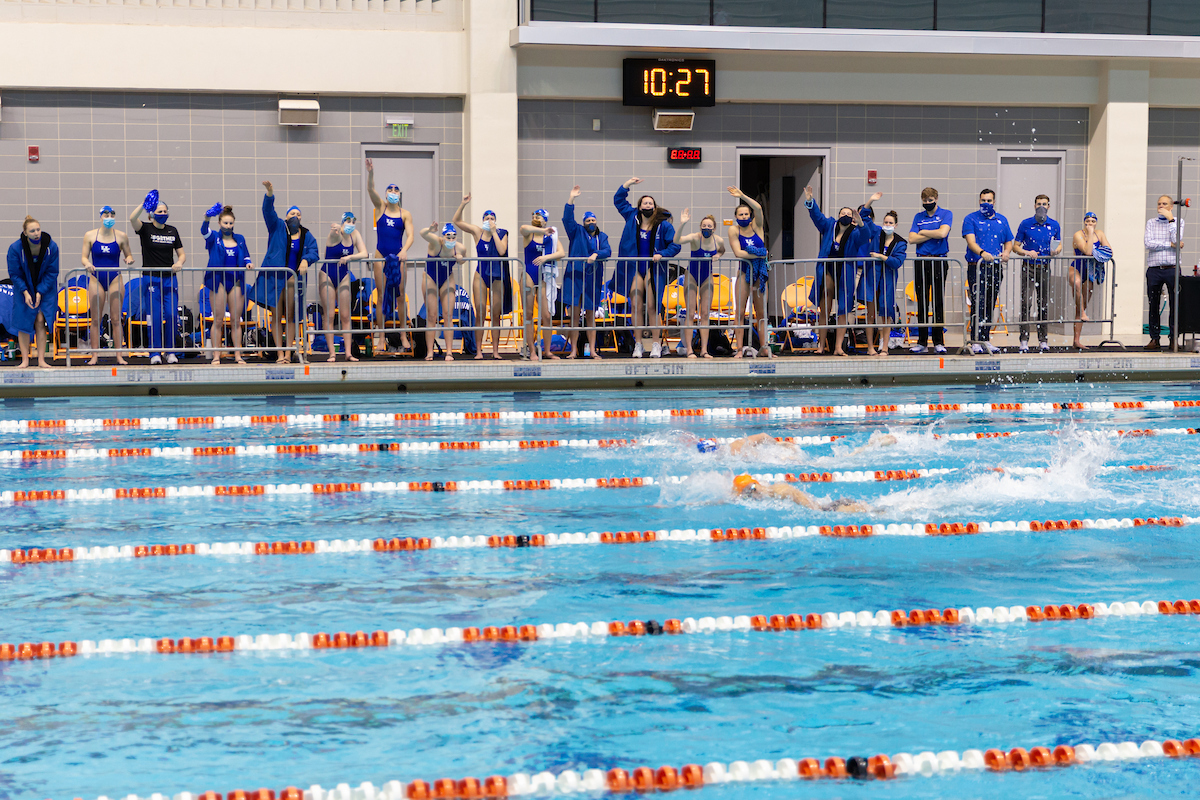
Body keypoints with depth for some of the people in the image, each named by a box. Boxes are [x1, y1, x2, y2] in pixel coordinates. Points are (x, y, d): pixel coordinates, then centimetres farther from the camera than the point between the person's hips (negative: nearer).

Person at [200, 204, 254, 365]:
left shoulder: (240, 239, 15)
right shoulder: (214, 237, 3)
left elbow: (246, 256, 20)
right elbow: (204, 231, -17)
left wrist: (248, 263, -4)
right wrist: (207, 218, -39)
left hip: (235, 281, 3)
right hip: (218, 281, -3)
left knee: (236, 320, 3)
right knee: (218, 320, -4)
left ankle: (238, 355, 6)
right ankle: (216, 355, -1)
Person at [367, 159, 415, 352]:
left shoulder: (405, 214, 3)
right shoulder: (380, 207, 4)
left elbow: (410, 236, -7)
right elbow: (371, 190, -11)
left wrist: (404, 250, -26)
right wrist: (370, 173, -29)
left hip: (398, 257, 0)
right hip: (381, 256, 0)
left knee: (401, 296, 3)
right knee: (381, 296, 0)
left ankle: (403, 334, 11)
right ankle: (381, 337, 2)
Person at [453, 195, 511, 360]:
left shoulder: (501, 234, 1)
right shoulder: (477, 232, 3)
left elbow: (502, 251, -16)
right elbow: (457, 221, 2)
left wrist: (494, 232, -12)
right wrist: (463, 204, -9)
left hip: (497, 276, 0)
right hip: (481, 275, 0)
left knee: (496, 314, 2)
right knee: (480, 313, -4)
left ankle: (495, 350, 5)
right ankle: (479, 350, -3)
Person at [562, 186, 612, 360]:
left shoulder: (602, 236, 14)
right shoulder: (577, 232, 10)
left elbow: (607, 251, -2)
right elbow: (567, 218, -4)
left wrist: (596, 255, -22)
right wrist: (571, 199, -13)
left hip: (593, 279, 2)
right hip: (575, 276, -1)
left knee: (590, 315, 5)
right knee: (574, 314, -4)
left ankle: (592, 349, 7)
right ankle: (574, 350, -3)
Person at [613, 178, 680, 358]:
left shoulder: (663, 225, -1)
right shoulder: (632, 217, 8)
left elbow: (675, 245, -2)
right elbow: (618, 200, 19)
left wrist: (662, 254, -17)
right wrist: (627, 184, 11)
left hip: (653, 269, -3)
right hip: (635, 268, 3)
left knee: (652, 306, -4)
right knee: (636, 306, 0)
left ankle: (656, 344, 2)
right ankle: (638, 344, 6)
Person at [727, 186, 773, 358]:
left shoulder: (756, 227, 4)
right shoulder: (734, 231, -2)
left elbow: (758, 208, -12)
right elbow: (738, 253, -13)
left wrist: (742, 195, -11)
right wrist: (759, 254, -11)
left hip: (760, 273, 2)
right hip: (744, 272, -2)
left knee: (761, 312, 7)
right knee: (740, 312, -4)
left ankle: (764, 347, 11)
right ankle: (738, 348, -4)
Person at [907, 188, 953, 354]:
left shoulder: (946, 214, 3)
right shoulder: (918, 217, 14)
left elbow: (942, 233, -14)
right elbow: (912, 239, 2)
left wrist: (923, 232, -2)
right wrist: (932, 235, -5)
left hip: (939, 261, -3)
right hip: (920, 262, 4)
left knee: (939, 303, -4)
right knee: (922, 303, 4)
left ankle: (939, 342, -1)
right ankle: (922, 342, 8)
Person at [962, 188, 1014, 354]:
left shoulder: (1001, 220, 15)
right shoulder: (971, 219, 1)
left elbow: (1009, 241, 19)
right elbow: (970, 240, -12)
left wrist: (1006, 252, -4)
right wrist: (982, 252, -31)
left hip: (996, 268, 4)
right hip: (976, 267, -4)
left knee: (990, 305, 8)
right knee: (978, 303, -10)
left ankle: (986, 339, 14)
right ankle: (976, 341, -11)